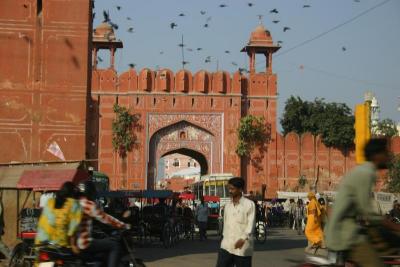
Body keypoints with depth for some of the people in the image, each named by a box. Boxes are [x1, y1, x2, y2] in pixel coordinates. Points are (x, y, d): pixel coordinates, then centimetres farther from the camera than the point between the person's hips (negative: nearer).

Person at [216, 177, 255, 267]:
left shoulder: (249, 204, -6)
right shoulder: (227, 205, 13)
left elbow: (251, 225, -12)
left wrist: (243, 239, -23)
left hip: (242, 248, -5)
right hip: (226, 246, 5)